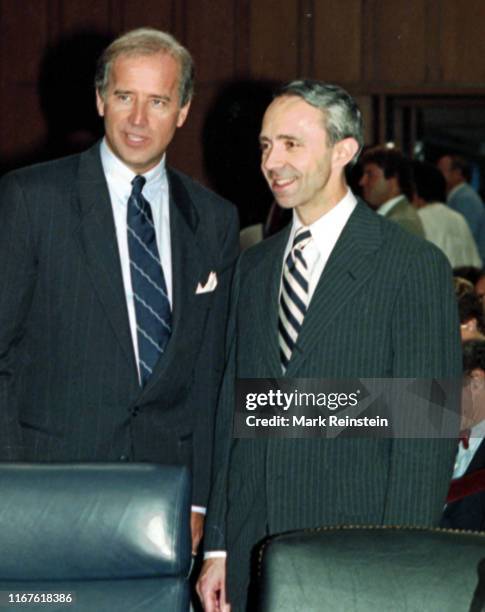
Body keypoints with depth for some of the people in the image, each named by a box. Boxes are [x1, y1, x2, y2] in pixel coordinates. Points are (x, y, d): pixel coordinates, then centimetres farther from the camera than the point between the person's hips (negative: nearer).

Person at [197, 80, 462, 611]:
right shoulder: (253, 267, 13)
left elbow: (426, 434, -9)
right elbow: (231, 412, 14)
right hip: (250, 552, 5)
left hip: (354, 557, -5)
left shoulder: (415, 265, -6)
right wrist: (216, 547, 10)